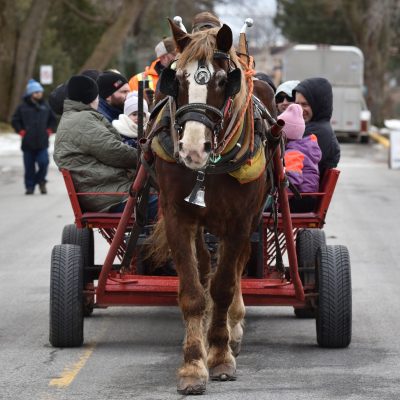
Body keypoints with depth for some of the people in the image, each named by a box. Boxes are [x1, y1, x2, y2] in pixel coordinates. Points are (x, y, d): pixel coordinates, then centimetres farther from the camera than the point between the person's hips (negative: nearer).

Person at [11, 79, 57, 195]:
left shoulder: (45, 106, 7)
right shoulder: (23, 107, -1)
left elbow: (53, 119, 21)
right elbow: (15, 121, 6)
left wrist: (49, 130, 10)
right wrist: (21, 132, -2)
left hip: (42, 143, 1)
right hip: (28, 143, -1)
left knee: (44, 162, -10)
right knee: (29, 167, 3)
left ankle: (41, 180, 15)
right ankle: (30, 186, 14)